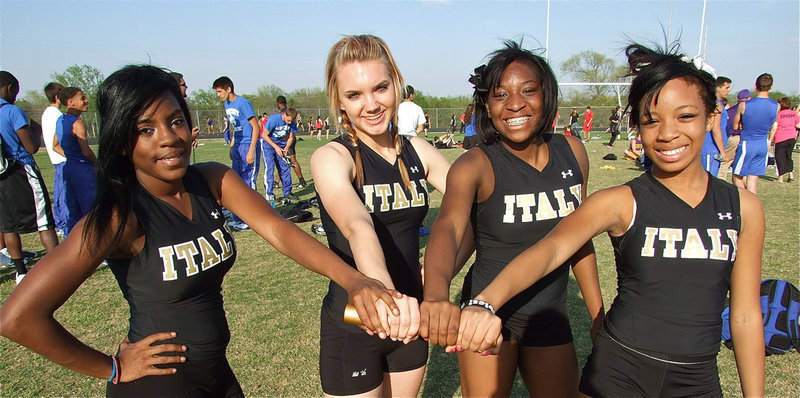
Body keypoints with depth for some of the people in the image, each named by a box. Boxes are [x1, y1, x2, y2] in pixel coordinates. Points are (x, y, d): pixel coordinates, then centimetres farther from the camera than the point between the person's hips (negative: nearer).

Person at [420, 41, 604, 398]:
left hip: (550, 317, 4)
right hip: (489, 315, -4)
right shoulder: (476, 165, -19)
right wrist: (436, 296, -58)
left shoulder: (573, 153, -4)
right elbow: (447, 228, -38)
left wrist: (598, 315, 10)